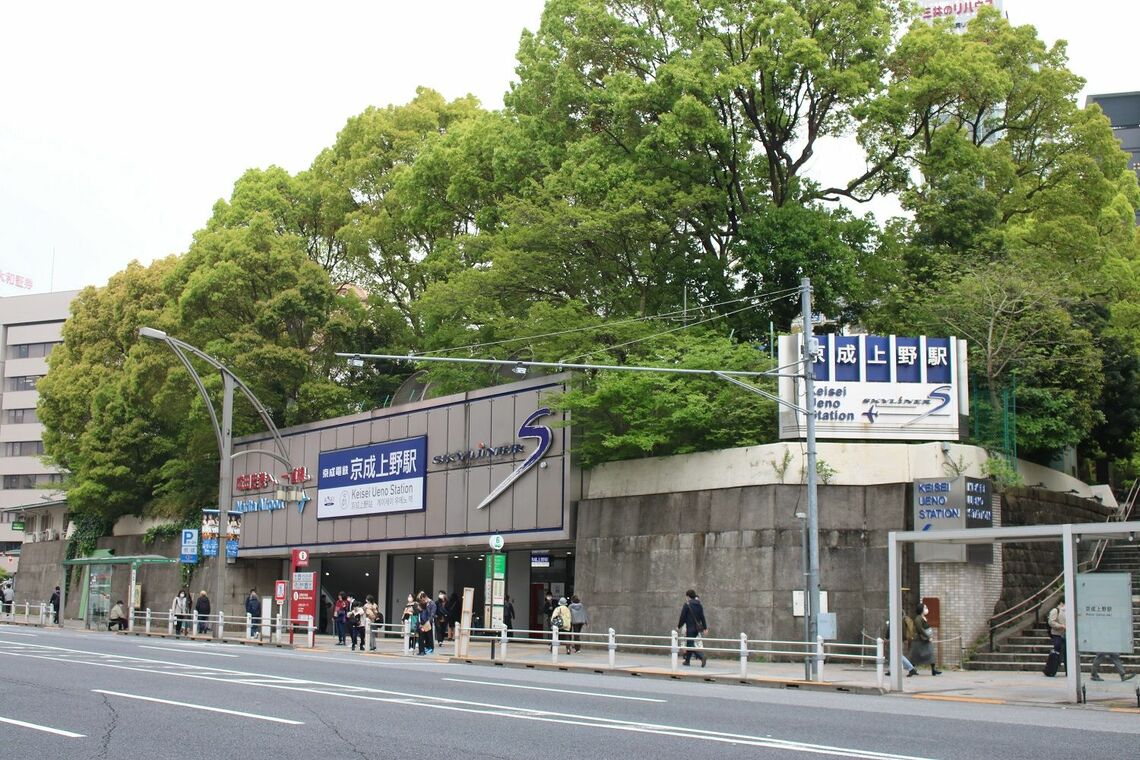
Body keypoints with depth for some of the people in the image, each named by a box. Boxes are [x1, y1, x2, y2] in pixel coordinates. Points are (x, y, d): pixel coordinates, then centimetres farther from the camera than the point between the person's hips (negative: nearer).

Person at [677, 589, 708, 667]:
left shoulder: (686, 605, -9)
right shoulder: (699, 605, 10)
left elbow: (683, 617, -8)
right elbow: (702, 617, 10)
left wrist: (679, 626, 3)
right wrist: (705, 628, 12)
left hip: (690, 628, -7)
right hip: (697, 628, 7)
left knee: (690, 645, -7)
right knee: (690, 644, 17)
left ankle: (703, 657, -24)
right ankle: (687, 661, 21)